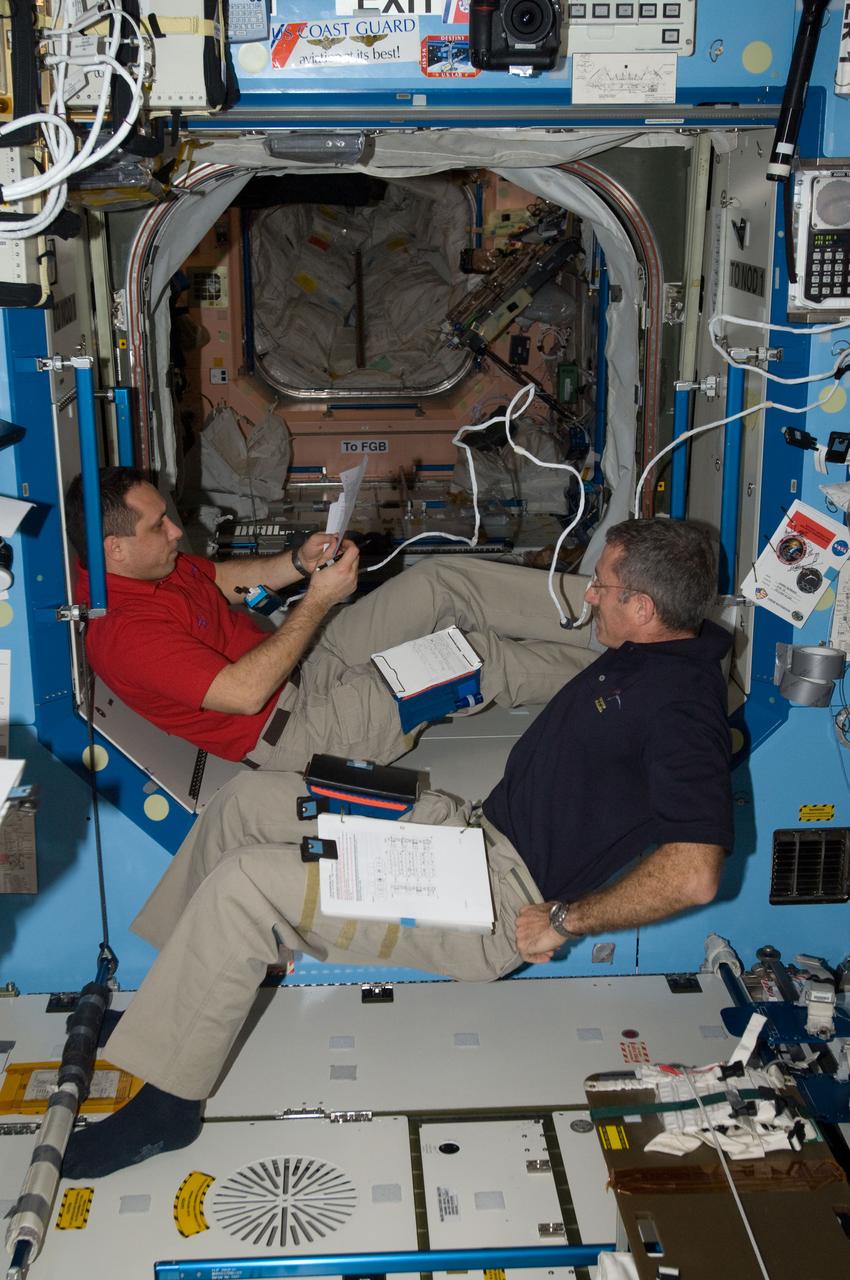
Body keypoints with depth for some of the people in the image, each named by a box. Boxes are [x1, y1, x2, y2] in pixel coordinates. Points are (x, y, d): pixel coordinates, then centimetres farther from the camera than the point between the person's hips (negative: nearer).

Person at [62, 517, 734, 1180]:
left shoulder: (680, 702, -23)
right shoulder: (641, 653, 8)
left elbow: (694, 873, -33)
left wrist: (564, 921, -22)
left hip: (502, 904, -10)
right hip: (473, 824, 10)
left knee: (243, 883, -19)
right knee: (248, 796, 8)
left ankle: (168, 1103, -5)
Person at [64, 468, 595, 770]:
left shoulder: (155, 566, 1)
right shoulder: (123, 631, -27)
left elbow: (228, 576, 18)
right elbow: (246, 692, -31)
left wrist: (301, 561, -2)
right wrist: (319, 599, -26)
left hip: (309, 664, 9)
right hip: (290, 728, -9)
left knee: (447, 581, -4)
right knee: (479, 659, -10)